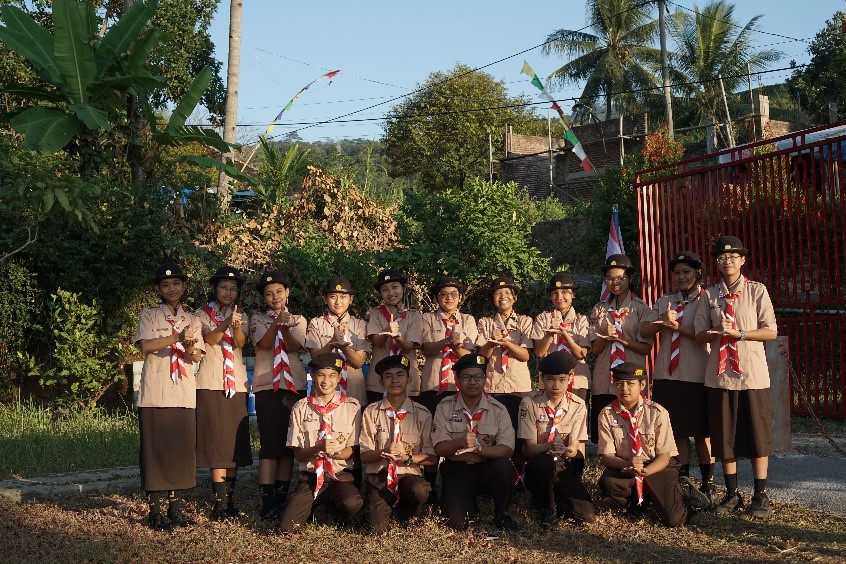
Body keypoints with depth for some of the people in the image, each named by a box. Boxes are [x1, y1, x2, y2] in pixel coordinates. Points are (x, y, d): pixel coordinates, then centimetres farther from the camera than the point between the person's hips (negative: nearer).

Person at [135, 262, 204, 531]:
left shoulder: (192, 320, 15)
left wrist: (189, 348, -20)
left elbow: (197, 356, 4)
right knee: (155, 449, -3)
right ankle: (154, 511, 2)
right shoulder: (149, 315, 5)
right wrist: (178, 338, -20)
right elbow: (145, 345, -11)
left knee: (181, 450, 4)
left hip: (184, 395, 4)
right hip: (155, 394, -3)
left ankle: (175, 509, 13)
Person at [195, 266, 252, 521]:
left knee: (235, 441, 5)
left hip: (236, 384, 4)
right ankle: (219, 502, -10)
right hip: (211, 383, -4)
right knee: (216, 440, -9)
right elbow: (210, 339, -16)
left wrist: (236, 326, -30)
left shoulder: (241, 317, 13)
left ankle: (229, 498, 14)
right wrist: (226, 324, -35)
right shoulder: (202, 314, 4)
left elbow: (240, 342, -8)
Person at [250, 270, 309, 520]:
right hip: (267, 387, -2)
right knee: (270, 444, -10)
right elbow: (264, 344, -10)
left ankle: (281, 498, 11)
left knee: (289, 445, 4)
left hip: (295, 386, 2)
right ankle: (267, 503, -13)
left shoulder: (298, 320, 13)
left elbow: (295, 346, -6)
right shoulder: (258, 319, 10)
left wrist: (285, 327, -26)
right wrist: (277, 323, -27)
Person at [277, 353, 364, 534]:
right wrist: (319, 448, -20)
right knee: (286, 527, -20)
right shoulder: (301, 408, 4)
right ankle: (312, 509, 14)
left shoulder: (352, 406, 2)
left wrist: (334, 452, -20)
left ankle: (341, 519, 3)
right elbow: (298, 454, 2)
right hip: (311, 476, 1)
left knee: (352, 504, -35)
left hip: (340, 476, -1)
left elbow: (352, 451, 3)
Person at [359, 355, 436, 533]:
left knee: (420, 490, -36)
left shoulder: (422, 414, 3)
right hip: (379, 476, 0)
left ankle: (409, 516, 0)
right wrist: (384, 453, -17)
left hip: (409, 474, 0)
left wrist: (407, 458, -17)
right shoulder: (371, 412, 5)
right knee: (378, 529, -21)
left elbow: (431, 458, 1)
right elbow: (364, 456, 3)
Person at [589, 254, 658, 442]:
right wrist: (605, 336, -15)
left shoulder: (642, 309, 3)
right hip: (603, 382, 3)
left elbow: (646, 348, -3)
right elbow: (595, 349, 6)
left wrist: (621, 340, -17)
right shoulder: (599, 310, 12)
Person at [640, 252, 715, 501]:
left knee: (701, 432, 4)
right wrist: (663, 321, -14)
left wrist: (678, 327, -18)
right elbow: (644, 331, 3)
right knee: (678, 431, 9)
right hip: (667, 376, 4)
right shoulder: (664, 302, 15)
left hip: (697, 377, -4)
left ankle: (708, 483, 14)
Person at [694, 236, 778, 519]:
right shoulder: (710, 295, 9)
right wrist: (719, 332, -14)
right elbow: (700, 334, 6)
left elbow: (771, 331, -4)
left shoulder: (756, 291, 0)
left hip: (752, 373, -3)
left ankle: (760, 496, 10)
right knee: (724, 435, 7)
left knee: (757, 434, 1)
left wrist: (739, 334, -16)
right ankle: (732, 494, 18)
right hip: (720, 374, 3)